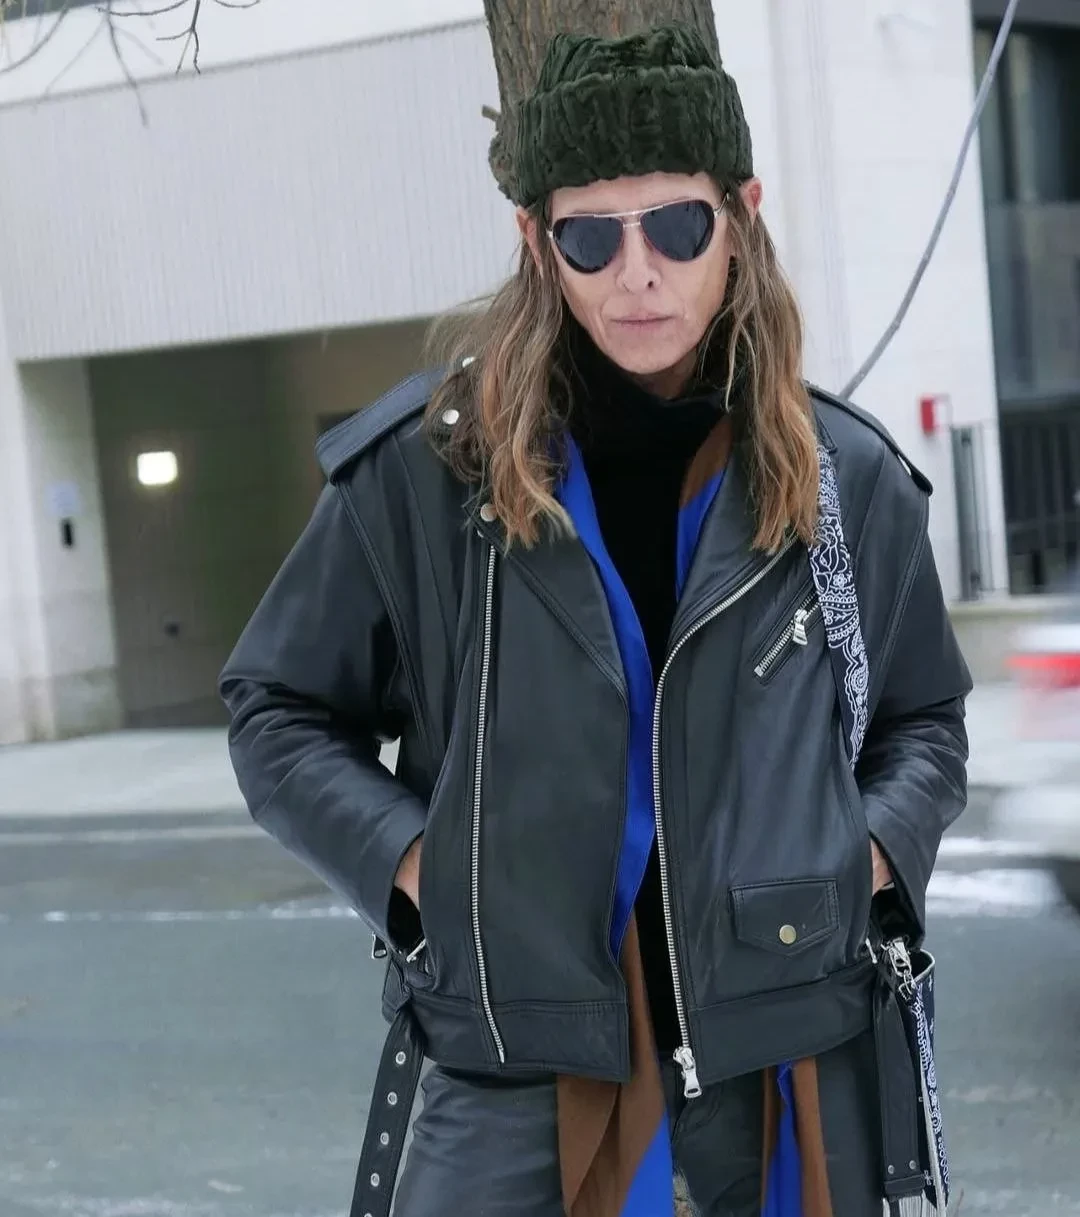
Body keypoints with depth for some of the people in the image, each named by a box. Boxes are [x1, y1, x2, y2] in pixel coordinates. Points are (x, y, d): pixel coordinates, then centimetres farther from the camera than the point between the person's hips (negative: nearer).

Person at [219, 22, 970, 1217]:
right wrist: (411, 862, -9)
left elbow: (924, 718, 16)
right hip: (518, 1046, -2)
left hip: (790, 1038, 2)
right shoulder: (424, 464, -6)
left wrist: (872, 849, -3)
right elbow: (278, 712, 4)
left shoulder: (846, 477, 1)